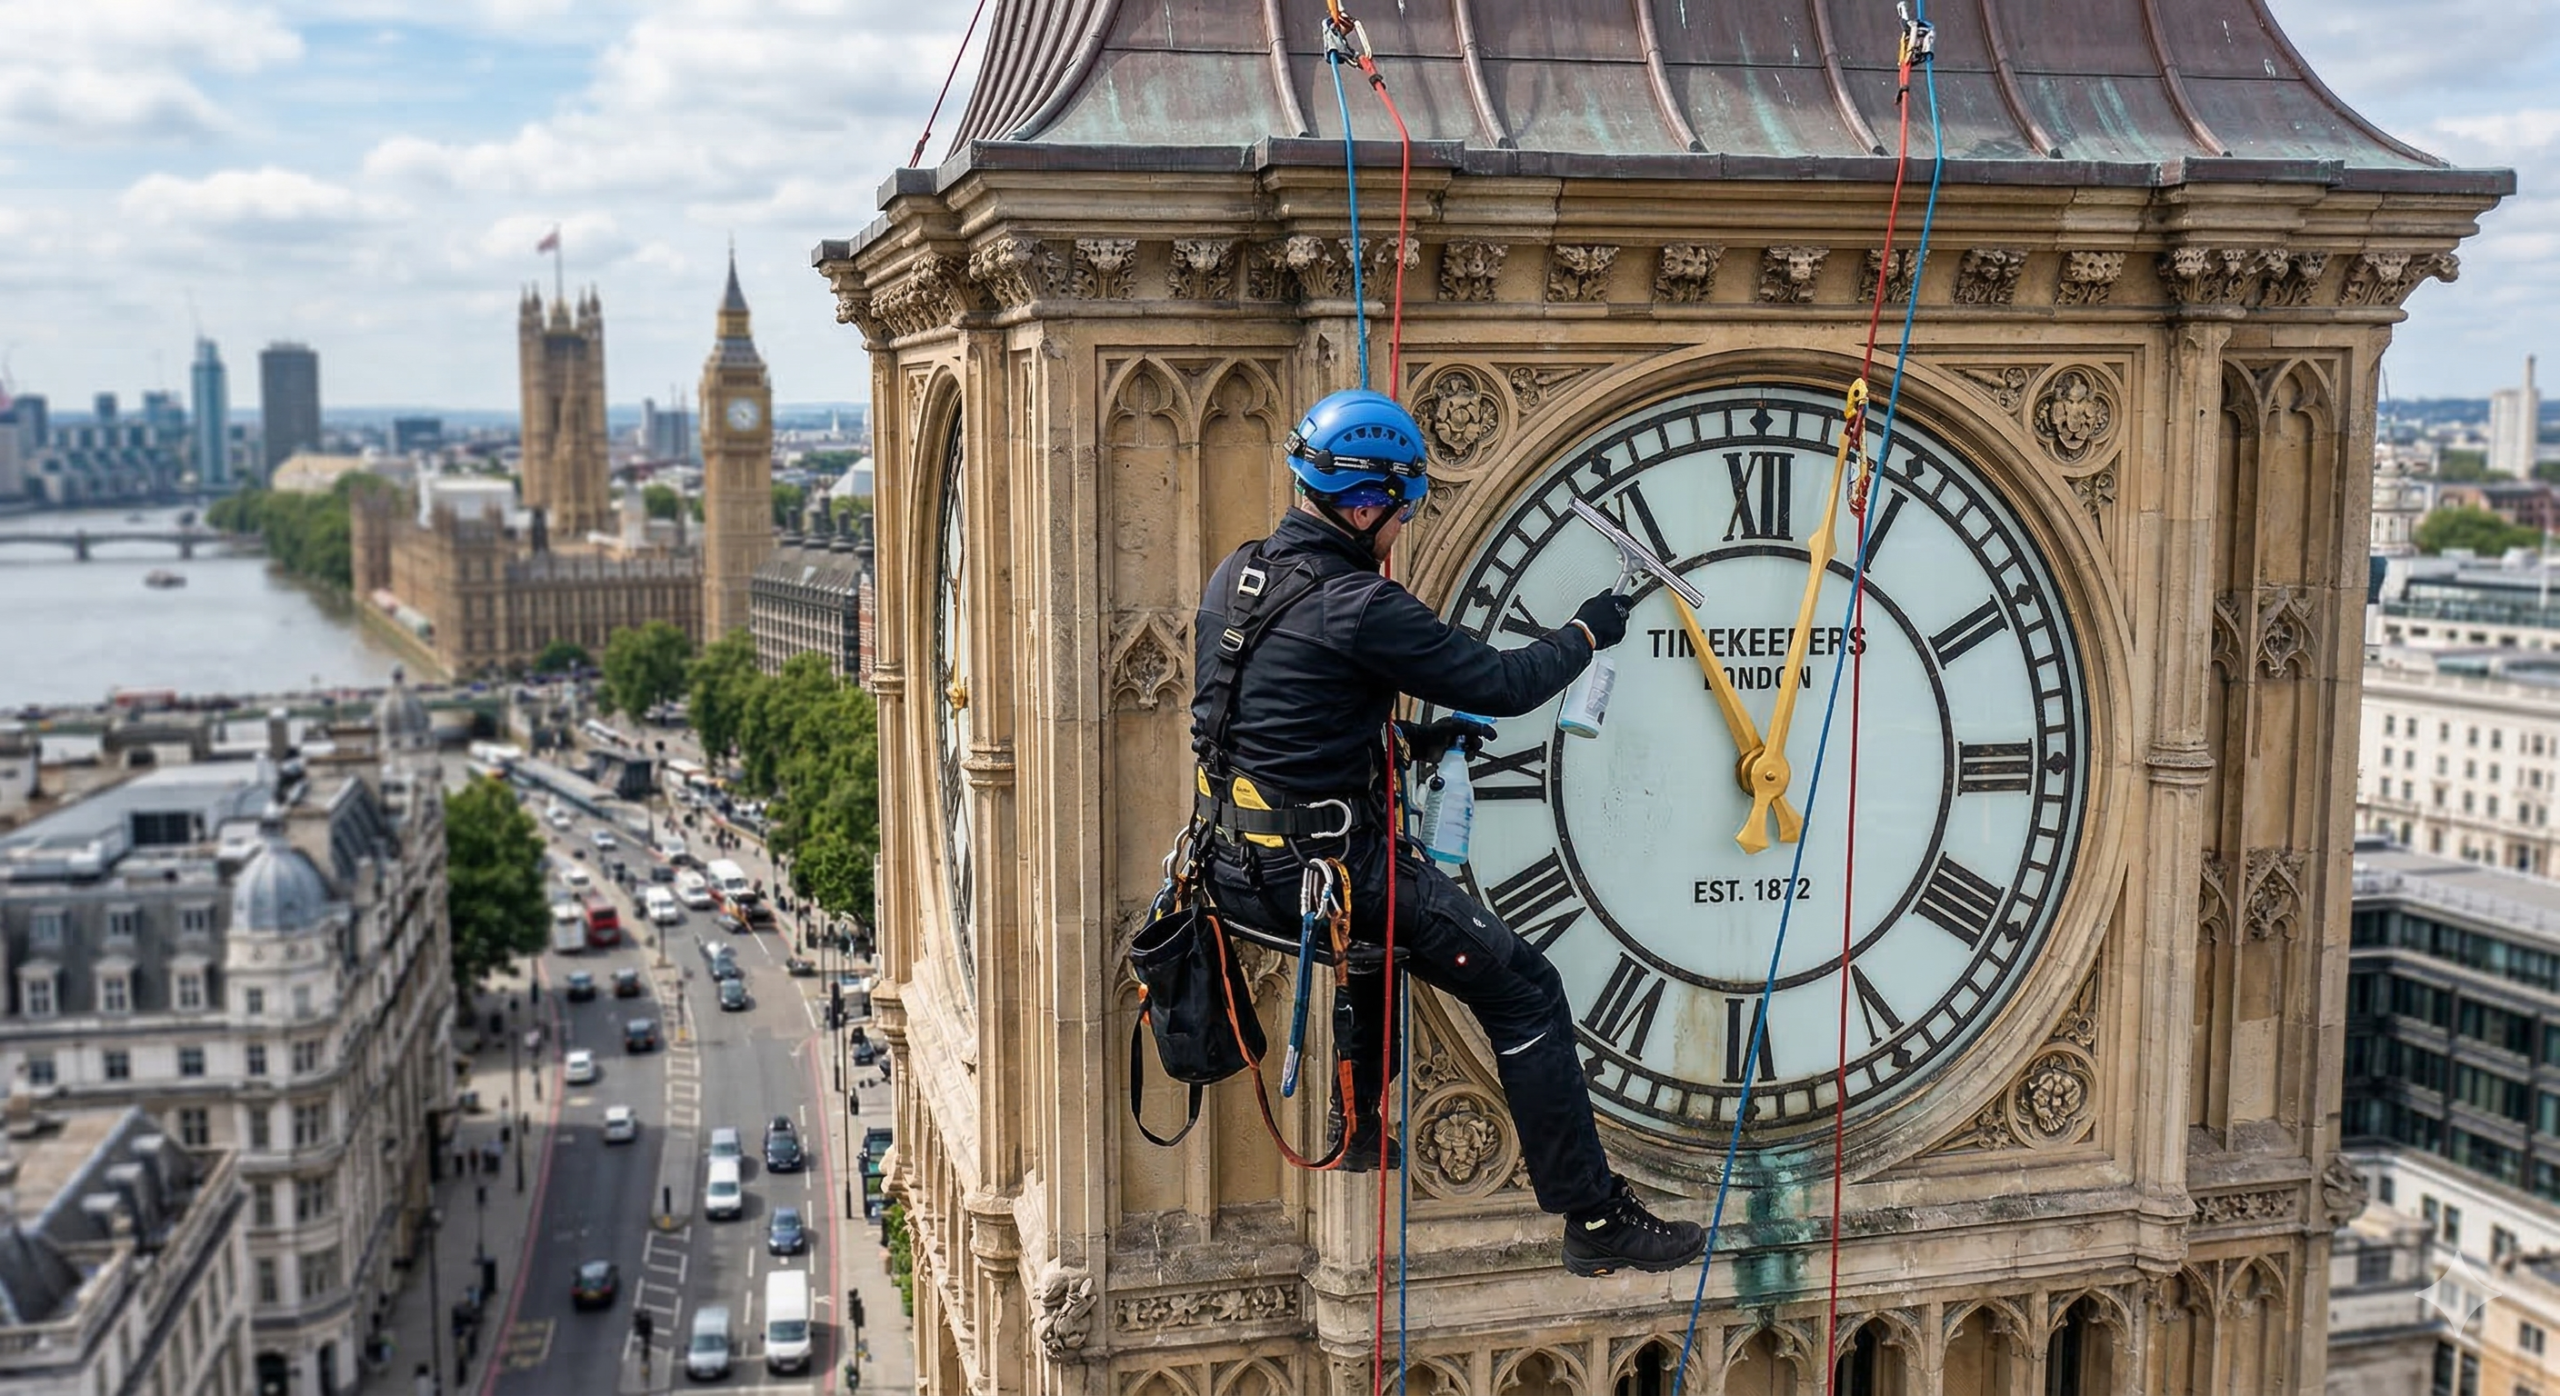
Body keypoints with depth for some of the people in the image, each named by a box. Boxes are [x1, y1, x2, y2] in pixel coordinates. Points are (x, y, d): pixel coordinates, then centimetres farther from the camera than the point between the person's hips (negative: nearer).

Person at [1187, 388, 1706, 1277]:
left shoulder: (1235, 576, 7)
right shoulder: (1357, 607, -19)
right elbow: (1501, 684, -14)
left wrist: (1410, 742, 16)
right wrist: (1588, 632, 4)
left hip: (1233, 863, 9)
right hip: (1322, 873, -9)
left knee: (1386, 904, 39)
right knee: (1524, 993, -2)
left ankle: (1359, 1125, 43)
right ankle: (1594, 1220, 2)